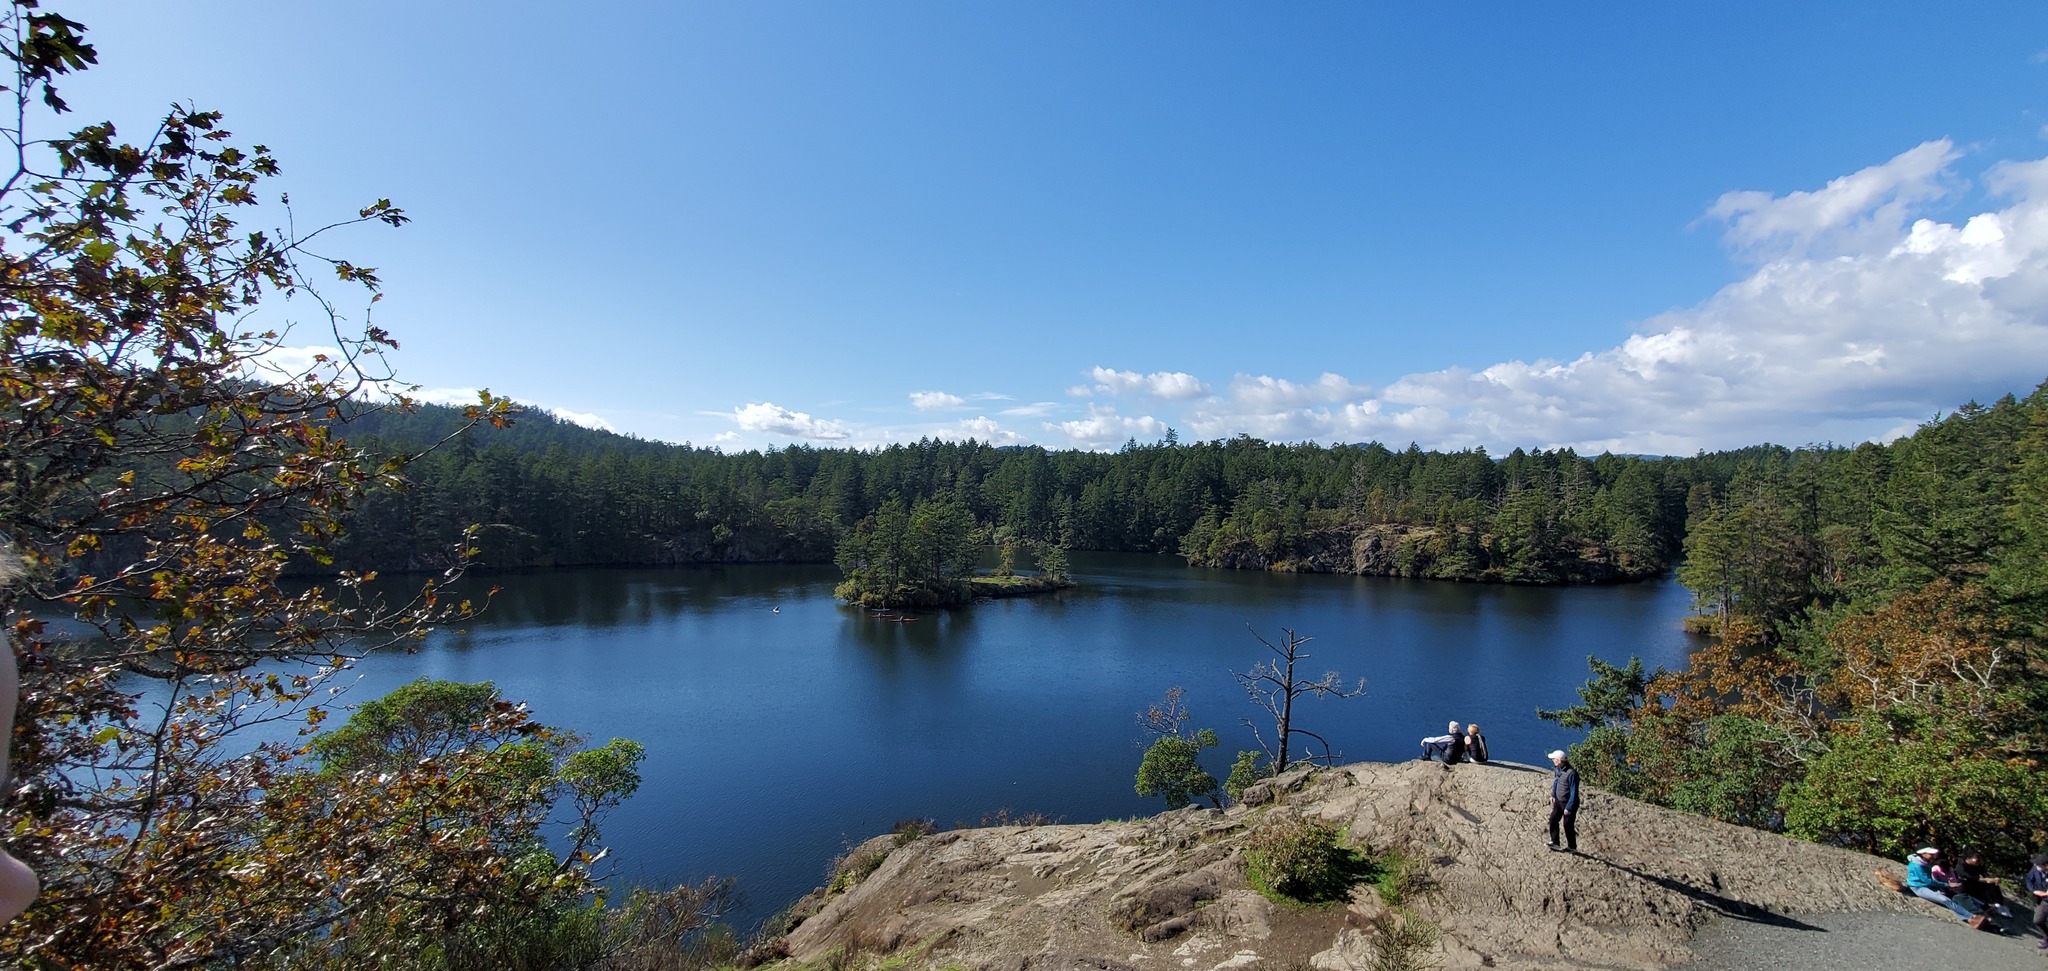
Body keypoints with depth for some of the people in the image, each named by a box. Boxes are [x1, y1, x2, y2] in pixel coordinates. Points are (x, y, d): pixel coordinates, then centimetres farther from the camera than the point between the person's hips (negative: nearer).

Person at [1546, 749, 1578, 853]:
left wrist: (1568, 807, -20)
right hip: (1558, 801, 8)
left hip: (1569, 802, -8)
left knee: (1568, 825, 4)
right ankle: (1555, 843, 16)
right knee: (1553, 819, 8)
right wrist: (1553, 795, 14)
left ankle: (1572, 847, 23)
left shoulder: (1571, 773, -28)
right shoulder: (1557, 769, -4)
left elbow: (1574, 793, -23)